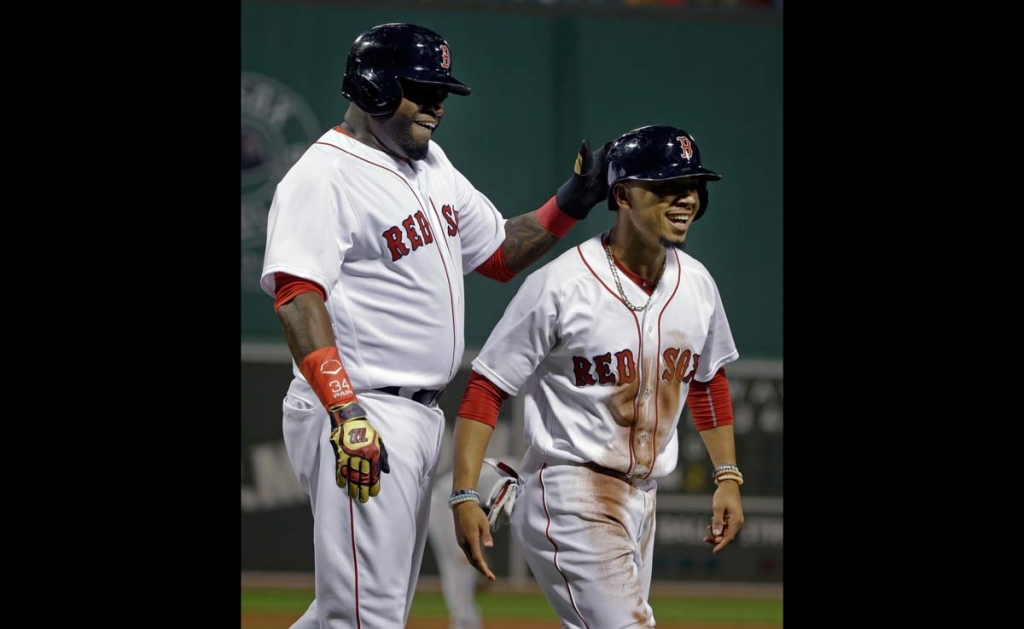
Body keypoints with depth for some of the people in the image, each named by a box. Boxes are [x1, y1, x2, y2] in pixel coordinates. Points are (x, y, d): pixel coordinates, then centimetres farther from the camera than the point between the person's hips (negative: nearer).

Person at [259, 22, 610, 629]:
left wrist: (572, 203, 9)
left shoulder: (432, 165, 16)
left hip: (422, 418, 10)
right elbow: (298, 296, -24)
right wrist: (345, 412, -35)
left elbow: (500, 252, 26)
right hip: (359, 414, -10)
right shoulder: (324, 176, -13)